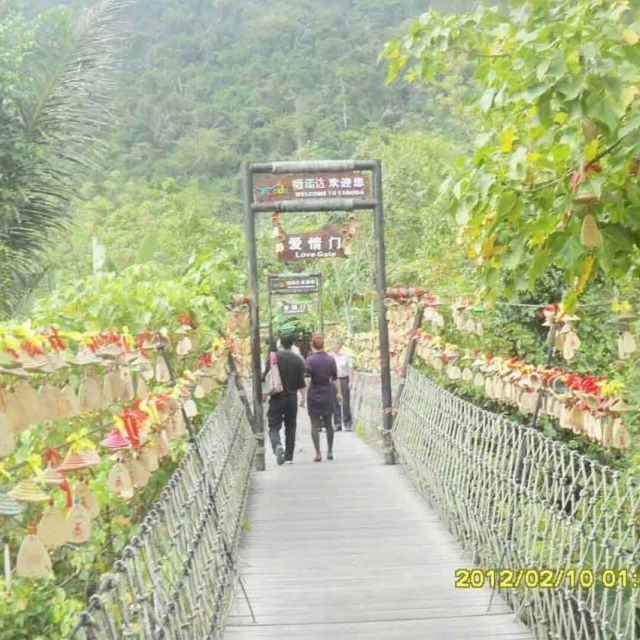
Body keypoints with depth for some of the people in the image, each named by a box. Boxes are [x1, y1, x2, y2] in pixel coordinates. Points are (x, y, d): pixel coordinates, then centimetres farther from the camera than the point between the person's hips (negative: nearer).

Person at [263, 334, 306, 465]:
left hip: (276, 397, -2)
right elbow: (301, 383, 2)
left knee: (274, 426, 2)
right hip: (292, 398, 2)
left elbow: (266, 378, -4)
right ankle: (289, 457, 13)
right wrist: (303, 397, 12)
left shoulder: (273, 358, -5)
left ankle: (277, 446, -26)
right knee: (290, 428, 11)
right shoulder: (298, 360, 0)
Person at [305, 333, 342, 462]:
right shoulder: (331, 359, 2)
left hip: (314, 396, -3)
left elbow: (307, 380, -16)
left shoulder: (309, 360, -9)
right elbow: (335, 379, 6)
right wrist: (338, 393, 17)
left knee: (315, 425, 1)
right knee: (328, 424, 15)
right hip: (328, 396, 3)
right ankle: (330, 451, 17)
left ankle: (318, 454, -4)